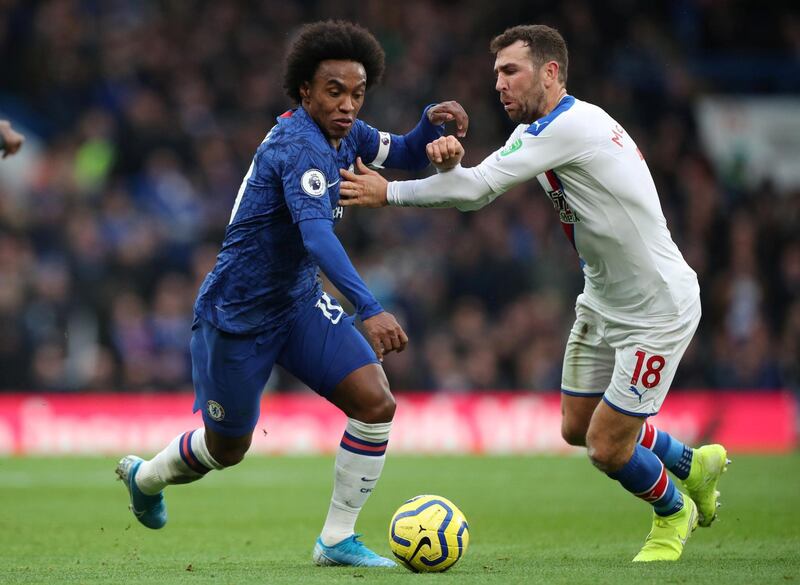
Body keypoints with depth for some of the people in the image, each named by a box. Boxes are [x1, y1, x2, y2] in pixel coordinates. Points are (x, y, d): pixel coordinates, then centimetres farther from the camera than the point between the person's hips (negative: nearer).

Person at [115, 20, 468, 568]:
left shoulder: (345, 133, 0)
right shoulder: (300, 143, -27)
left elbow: (407, 157, 16)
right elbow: (317, 234, -39)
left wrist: (432, 122, -8)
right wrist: (370, 310, -49)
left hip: (299, 301, 8)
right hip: (237, 313, -8)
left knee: (376, 403, -12)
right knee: (227, 449, 11)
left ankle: (337, 539, -1)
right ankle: (145, 476, 44)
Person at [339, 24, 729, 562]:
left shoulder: (571, 125, -25)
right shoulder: (538, 132, 5)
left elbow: (481, 187, -26)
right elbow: (476, 192, -1)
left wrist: (389, 192, -18)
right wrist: (450, 160, -24)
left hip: (658, 310, -9)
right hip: (602, 302, 9)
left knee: (608, 449, -5)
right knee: (577, 429, 14)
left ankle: (673, 512, 26)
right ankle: (696, 465, 36)